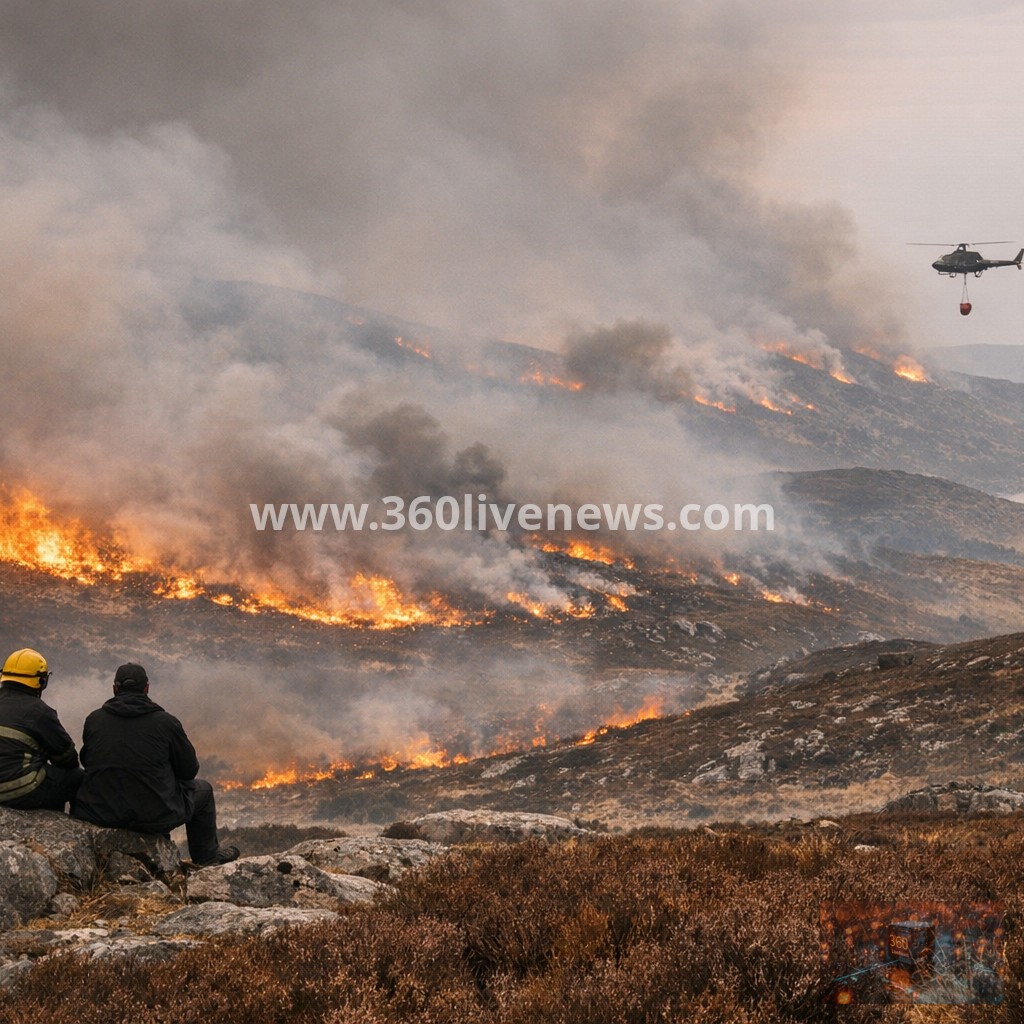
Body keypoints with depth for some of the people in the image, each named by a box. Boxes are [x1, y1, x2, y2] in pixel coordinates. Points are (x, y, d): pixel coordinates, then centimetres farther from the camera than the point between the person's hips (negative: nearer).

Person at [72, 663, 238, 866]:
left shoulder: (94, 720, 0)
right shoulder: (166, 722, -7)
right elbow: (189, 769, 4)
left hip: (97, 814, 2)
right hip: (155, 817, -2)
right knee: (202, 790, 25)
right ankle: (207, 855, 41)